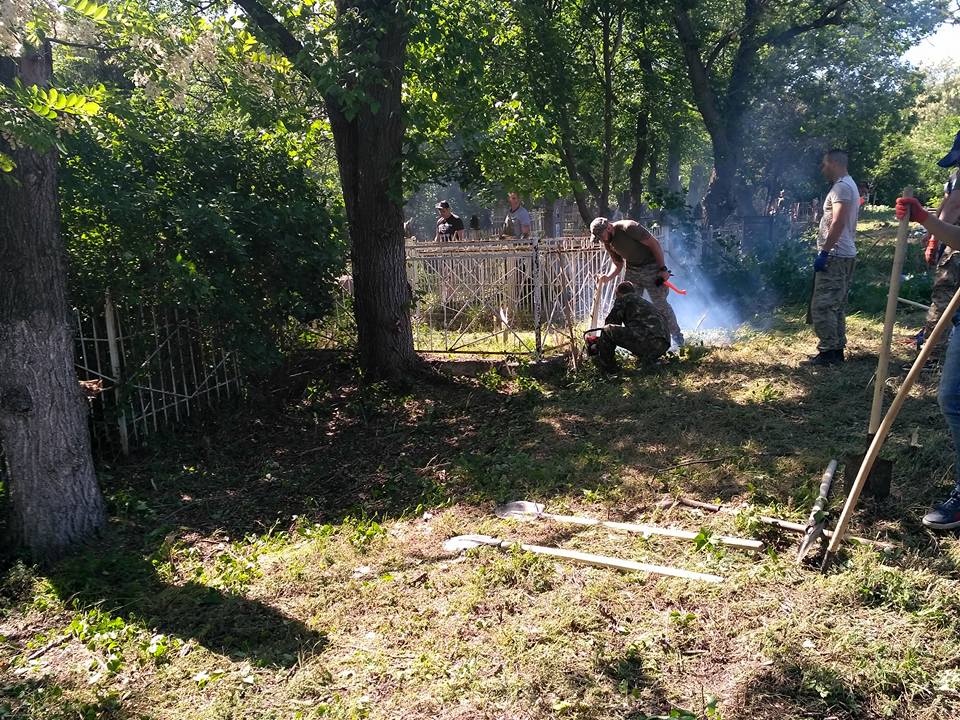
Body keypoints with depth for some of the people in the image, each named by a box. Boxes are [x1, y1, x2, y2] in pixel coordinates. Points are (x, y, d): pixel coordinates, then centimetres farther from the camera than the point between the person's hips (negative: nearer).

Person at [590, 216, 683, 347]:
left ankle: (677, 336, 13)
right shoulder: (608, 243, -1)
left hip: (651, 268, -7)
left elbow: (654, 244, -20)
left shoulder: (629, 228, -24)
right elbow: (618, 264, 8)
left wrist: (663, 269, -21)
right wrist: (609, 277, -13)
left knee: (660, 304, -3)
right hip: (632, 270, 7)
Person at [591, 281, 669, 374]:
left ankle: (606, 365, 10)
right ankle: (647, 359, 22)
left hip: (647, 341, -8)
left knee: (607, 330, -1)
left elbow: (611, 321, 17)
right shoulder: (645, 302, 35)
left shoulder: (623, 299, 13)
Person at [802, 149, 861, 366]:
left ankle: (828, 352, -7)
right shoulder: (850, 185, 20)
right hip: (845, 255, 11)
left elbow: (838, 222, -23)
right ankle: (837, 349, 18)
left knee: (822, 306, -9)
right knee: (836, 306, 14)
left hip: (835, 257, -11)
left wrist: (824, 252, -23)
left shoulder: (841, 187, -13)